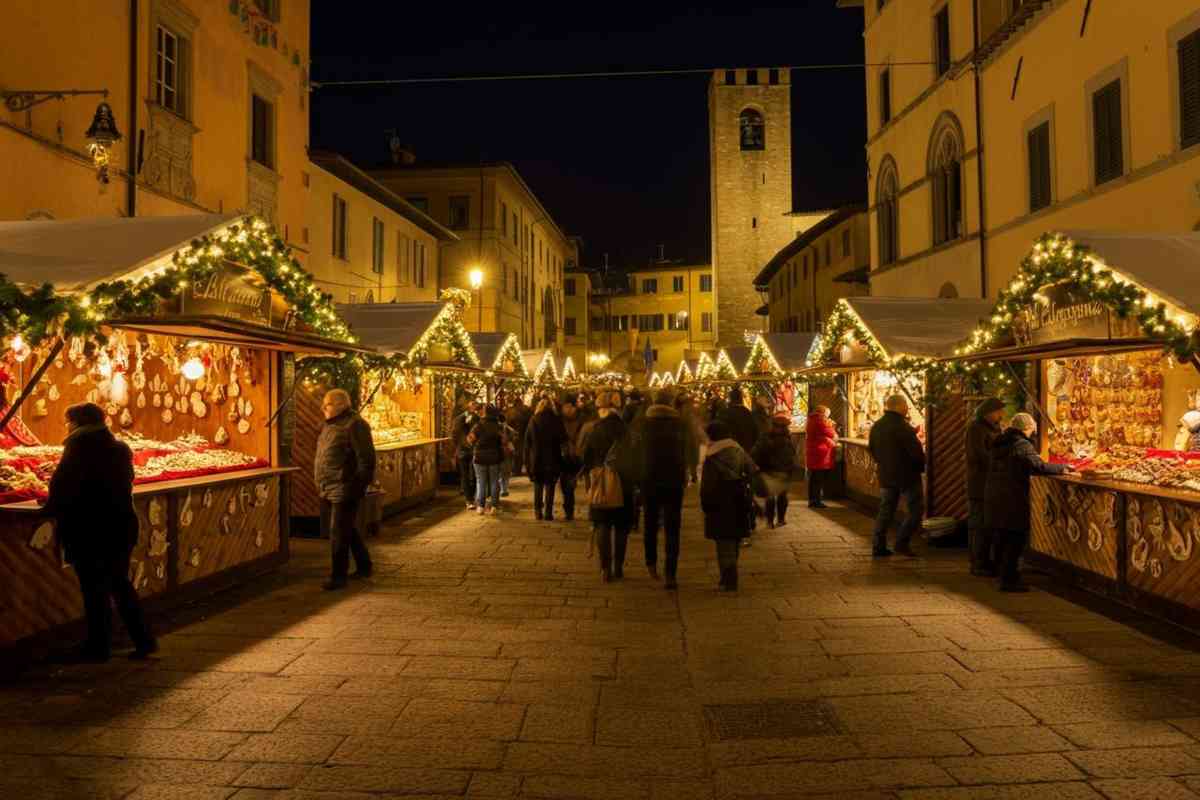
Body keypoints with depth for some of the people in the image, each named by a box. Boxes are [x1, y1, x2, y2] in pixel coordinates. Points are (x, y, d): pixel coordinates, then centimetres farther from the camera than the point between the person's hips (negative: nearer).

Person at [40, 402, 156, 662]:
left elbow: (63, 484, -12)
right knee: (119, 582, 16)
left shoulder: (80, 446, -9)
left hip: (89, 529, -6)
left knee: (94, 588, 3)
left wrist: (50, 509, 4)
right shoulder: (120, 448, 11)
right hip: (121, 524, 7)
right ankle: (143, 639, 14)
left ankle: (98, 647, 11)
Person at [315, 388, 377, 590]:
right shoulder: (329, 425, 14)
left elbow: (366, 459, -17)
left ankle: (338, 576, 7)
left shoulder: (354, 425, -14)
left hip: (344, 490, -9)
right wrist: (321, 483, 20)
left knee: (339, 535, -3)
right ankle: (364, 567, 32)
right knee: (349, 530, 19)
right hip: (328, 489, 9)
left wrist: (360, 486, -18)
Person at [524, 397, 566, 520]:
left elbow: (527, 441, 1)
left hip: (536, 459, 2)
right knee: (549, 487, 4)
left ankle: (538, 512, 14)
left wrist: (527, 461, 6)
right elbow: (563, 438, -8)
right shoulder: (555, 420, -7)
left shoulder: (533, 420, -1)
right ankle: (548, 513, 2)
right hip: (552, 459, -2)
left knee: (538, 487, 13)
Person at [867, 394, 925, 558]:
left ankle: (879, 546, 11)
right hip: (906, 475, -7)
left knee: (885, 510, 12)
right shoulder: (902, 426, -18)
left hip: (886, 476, 8)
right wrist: (921, 466, -2)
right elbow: (916, 451, -20)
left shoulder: (876, 426, 7)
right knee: (916, 509, 3)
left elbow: (872, 450, 16)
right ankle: (902, 543, -2)